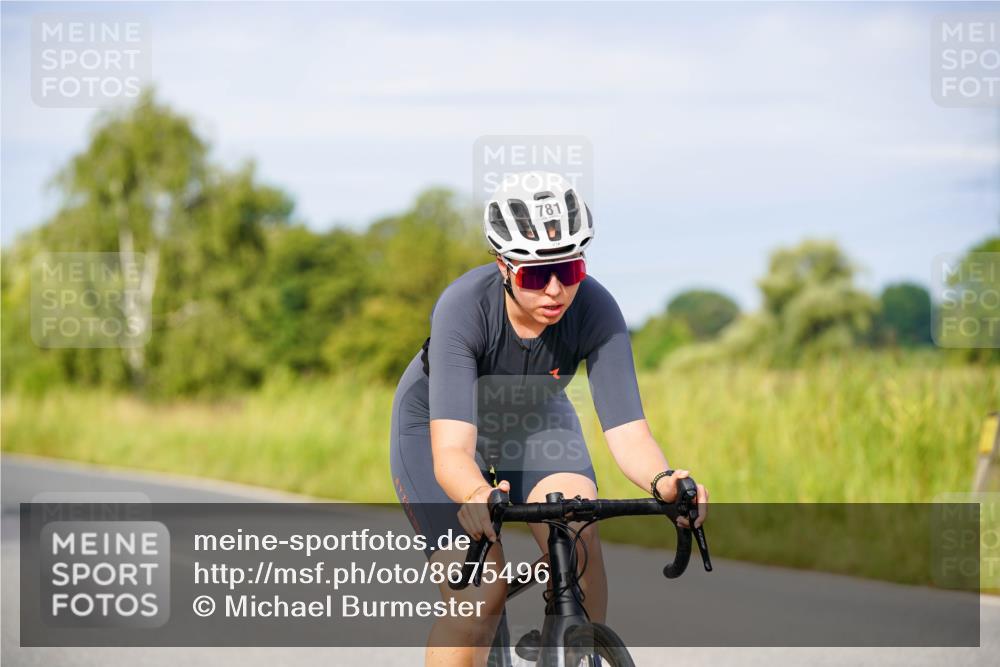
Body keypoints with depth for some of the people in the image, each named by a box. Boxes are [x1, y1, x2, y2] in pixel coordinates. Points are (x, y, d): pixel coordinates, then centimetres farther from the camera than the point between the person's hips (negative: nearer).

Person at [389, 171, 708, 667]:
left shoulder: (595, 310, -30)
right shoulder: (463, 308, -37)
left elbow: (626, 432, -35)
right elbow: (451, 451, -46)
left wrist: (663, 481, -57)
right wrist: (476, 497, -68)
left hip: (534, 419, 2)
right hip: (437, 424, -2)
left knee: (577, 537, -27)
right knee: (480, 596, -19)